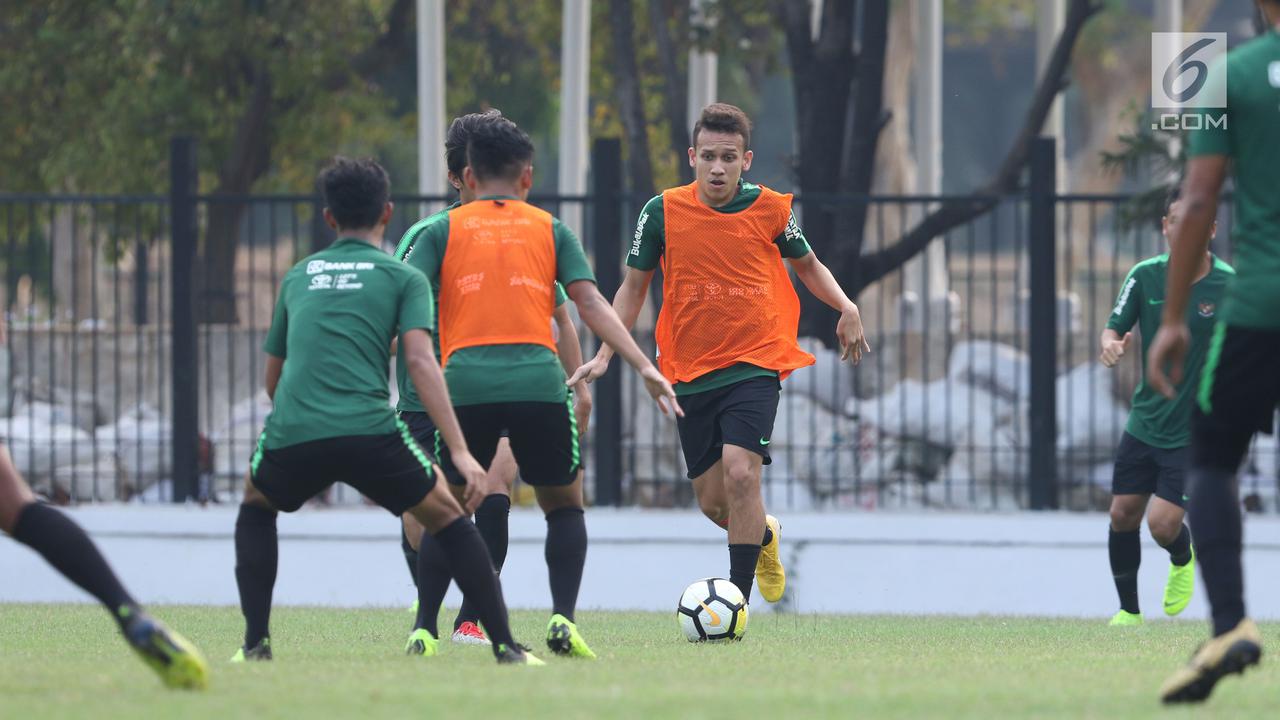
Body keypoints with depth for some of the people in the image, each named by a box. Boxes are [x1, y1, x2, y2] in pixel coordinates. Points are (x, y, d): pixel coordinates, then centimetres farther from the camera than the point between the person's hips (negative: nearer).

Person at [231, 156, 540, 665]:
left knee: (257, 505, 33)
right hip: (368, 429, -2)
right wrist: (460, 452, -8)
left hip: (292, 433, 2)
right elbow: (419, 360, -4)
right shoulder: (402, 278, 12)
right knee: (445, 517, 18)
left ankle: (255, 643, 20)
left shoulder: (298, 277, 24)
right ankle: (506, 647, 10)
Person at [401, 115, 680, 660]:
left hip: (466, 384, 0)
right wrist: (644, 367, 3)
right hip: (539, 384, 0)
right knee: (564, 504, 18)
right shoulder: (551, 231, 16)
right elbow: (590, 303, 6)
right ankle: (563, 620, 2)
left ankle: (424, 631, 4)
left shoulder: (443, 231, 15)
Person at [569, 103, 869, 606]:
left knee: (740, 472, -22)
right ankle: (764, 535, 43)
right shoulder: (663, 212, -3)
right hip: (690, 372, 2)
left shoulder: (770, 209, -3)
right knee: (713, 502, 7)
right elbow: (633, 286, 8)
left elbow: (807, 265, 15)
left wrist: (845, 307, -3)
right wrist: (605, 355, 0)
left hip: (755, 364, -2)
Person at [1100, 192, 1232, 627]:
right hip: (1145, 423, 4)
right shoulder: (1145, 276, -2)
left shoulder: (1230, 286, -11)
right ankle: (1129, 611, 22)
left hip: (1196, 430, -4)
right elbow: (1115, 328, 4)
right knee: (1123, 514, 3)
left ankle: (1183, 560, 25)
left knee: (1164, 524, -12)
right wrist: (1111, 345, -20)